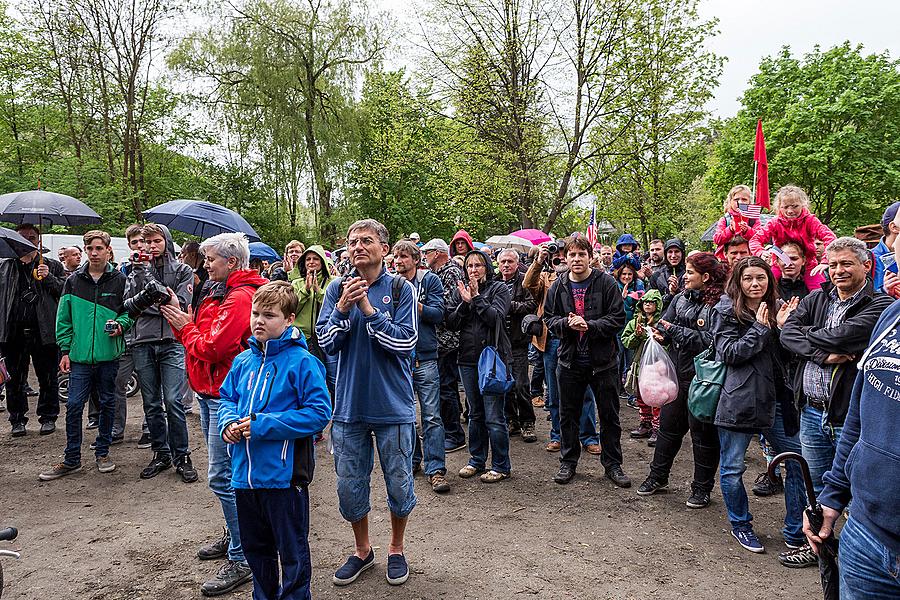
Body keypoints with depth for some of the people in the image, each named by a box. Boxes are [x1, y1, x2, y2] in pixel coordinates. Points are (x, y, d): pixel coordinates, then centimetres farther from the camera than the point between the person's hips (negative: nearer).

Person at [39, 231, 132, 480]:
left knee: (107, 403, 10)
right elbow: (64, 318, 8)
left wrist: (120, 325, -12)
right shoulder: (73, 281, 5)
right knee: (74, 406, 0)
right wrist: (65, 350, 3)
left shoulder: (119, 280, 1)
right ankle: (72, 459, 12)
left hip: (108, 355, -1)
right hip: (80, 356, 1)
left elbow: (129, 310, 9)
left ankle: (102, 452, 25)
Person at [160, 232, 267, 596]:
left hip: (225, 397, -10)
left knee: (223, 477, -7)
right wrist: (179, 318, 0)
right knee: (223, 473, 19)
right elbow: (198, 335, 14)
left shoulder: (239, 298, -17)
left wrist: (185, 327, -7)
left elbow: (211, 348, -22)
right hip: (209, 392, 10)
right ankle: (233, 537, 34)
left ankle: (240, 560, 2)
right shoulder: (219, 293, 14)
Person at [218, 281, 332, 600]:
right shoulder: (243, 361, 5)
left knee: (292, 553, 10)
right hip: (244, 473, 7)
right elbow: (227, 398, 18)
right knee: (255, 548, 24)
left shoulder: (301, 361, -14)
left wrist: (263, 424, -21)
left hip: (283, 475, -6)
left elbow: (319, 412, -19)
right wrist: (229, 422, -6)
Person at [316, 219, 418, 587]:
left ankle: (396, 549, 34)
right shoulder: (337, 289, 1)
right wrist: (342, 308, -18)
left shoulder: (400, 288, -6)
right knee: (349, 486, 12)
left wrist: (368, 309, -20)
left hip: (393, 405, -2)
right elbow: (327, 344, -4)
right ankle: (362, 550, 35)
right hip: (349, 405, 2)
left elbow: (406, 342, -15)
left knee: (399, 484, 9)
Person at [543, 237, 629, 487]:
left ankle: (613, 464, 23)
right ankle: (568, 462, 27)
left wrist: (589, 325, -21)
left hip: (603, 360, -2)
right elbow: (549, 318, 5)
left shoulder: (606, 283, -6)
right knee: (568, 414, 12)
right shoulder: (558, 287, 3)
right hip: (570, 360, 3)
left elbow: (618, 318, -9)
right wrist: (567, 323, -15)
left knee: (609, 415, 9)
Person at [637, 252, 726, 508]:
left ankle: (702, 488, 23)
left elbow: (712, 341, -23)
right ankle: (658, 476, 31)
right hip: (676, 374, 6)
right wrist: (660, 333, -16)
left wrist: (676, 331, -19)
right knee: (668, 425, 16)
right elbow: (664, 326, 7)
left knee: (702, 432, 7)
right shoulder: (680, 298, 7)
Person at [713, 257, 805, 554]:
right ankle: (740, 525, 27)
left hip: (775, 398, 5)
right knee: (732, 468, 5)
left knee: (799, 462, 8)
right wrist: (760, 328, -15)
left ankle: (795, 532, 22)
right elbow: (729, 353, -13)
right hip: (738, 399, -5)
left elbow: (786, 357, 10)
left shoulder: (777, 308, 10)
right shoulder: (728, 311, -5)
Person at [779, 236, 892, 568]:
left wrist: (805, 333, -6)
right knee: (817, 487, 21)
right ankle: (817, 544, 38)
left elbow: (842, 336, -23)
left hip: (850, 417, -5)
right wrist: (825, 354, -20)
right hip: (812, 412, 5)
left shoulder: (879, 307, -9)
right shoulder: (815, 300, 9)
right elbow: (787, 334, -5)